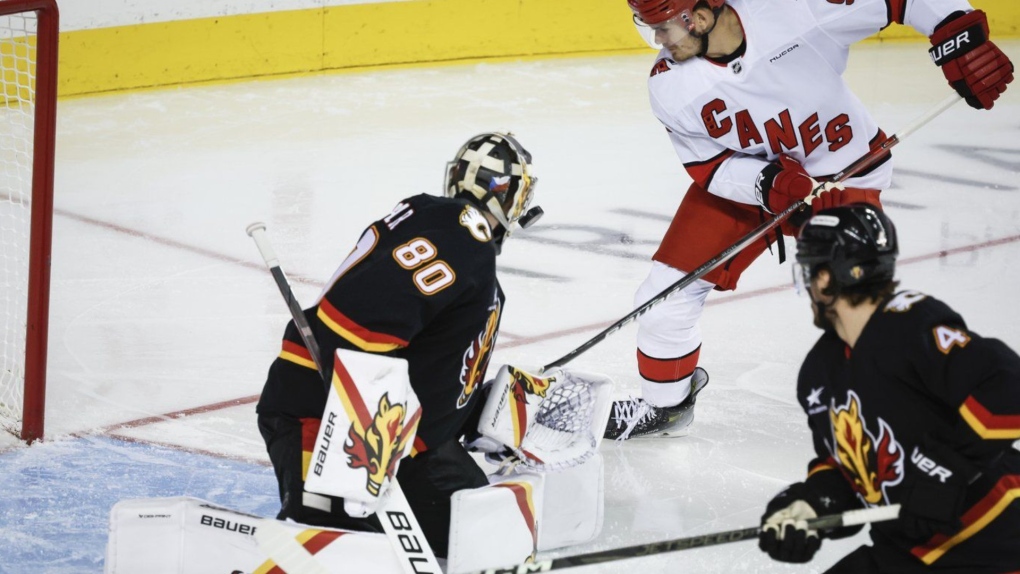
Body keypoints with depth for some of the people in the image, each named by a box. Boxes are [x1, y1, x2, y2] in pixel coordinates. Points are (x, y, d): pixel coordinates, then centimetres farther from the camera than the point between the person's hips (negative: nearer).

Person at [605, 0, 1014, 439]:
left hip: (841, 174, -4)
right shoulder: (669, 86, -19)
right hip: (742, 174, 4)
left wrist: (958, 36, -36)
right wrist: (770, 186, -28)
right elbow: (710, 165, -11)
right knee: (669, 287, 2)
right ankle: (665, 403, 27)